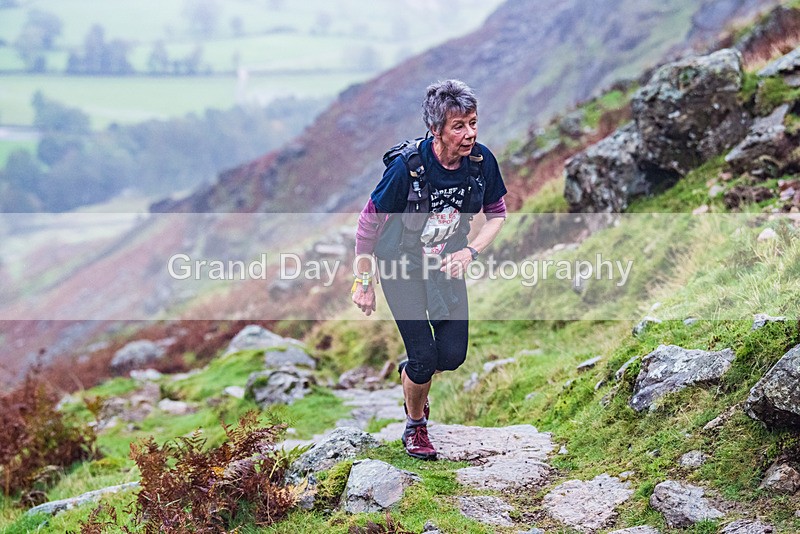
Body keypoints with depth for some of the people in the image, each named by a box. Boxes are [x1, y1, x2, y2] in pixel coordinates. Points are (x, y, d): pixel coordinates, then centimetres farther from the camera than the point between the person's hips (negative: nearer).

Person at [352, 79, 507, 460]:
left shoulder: (482, 161, -15)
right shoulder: (408, 166, -28)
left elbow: (497, 214, 2)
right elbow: (368, 222, -16)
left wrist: (470, 251, -14)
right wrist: (363, 282, -10)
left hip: (447, 263, 4)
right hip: (401, 264, -4)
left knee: (453, 355, -1)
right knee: (424, 357, -8)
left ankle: (410, 372, 35)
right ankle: (415, 426, 21)